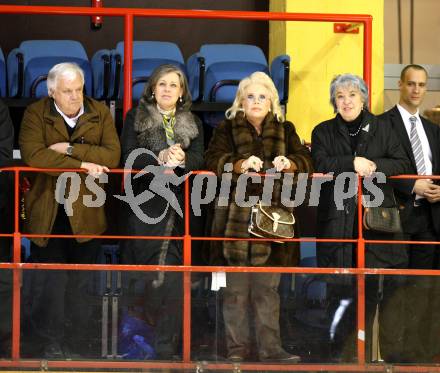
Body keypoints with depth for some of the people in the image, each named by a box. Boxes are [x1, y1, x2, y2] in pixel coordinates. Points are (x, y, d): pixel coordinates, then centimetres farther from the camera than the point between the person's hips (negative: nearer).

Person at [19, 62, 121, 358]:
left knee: (84, 281, 9)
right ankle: (51, 342, 13)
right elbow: (33, 155, -19)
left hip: (87, 211, 2)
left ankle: (83, 340, 22)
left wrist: (70, 149, -18)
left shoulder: (100, 113, 3)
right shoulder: (35, 114, -3)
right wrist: (83, 165, -20)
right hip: (48, 211, -1)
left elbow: (113, 155, -10)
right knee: (50, 279, 0)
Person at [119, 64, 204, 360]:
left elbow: (199, 158, 3)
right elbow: (129, 155, -3)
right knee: (145, 266, -4)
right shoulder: (136, 118, 10)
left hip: (180, 205, 2)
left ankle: (168, 344, -2)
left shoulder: (193, 123, 16)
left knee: (174, 272, -4)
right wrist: (160, 157, -19)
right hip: (145, 202, -2)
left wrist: (181, 159, -19)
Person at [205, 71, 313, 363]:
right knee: (236, 289, -1)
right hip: (236, 217, -2)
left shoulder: (285, 130, 14)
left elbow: (306, 161, 2)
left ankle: (270, 347, 7)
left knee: (268, 288, 5)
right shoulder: (228, 129, 7)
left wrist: (289, 163, -21)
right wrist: (241, 164, -28)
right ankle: (238, 347, 5)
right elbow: (214, 160, -9)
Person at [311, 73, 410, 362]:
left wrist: (375, 166, -9)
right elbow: (319, 163, -4)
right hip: (339, 222, 0)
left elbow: (402, 164, 7)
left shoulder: (381, 130, 13)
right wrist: (352, 163, -14)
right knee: (342, 289, -2)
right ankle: (344, 352, 4)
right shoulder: (324, 131, 12)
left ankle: (393, 351, 0)